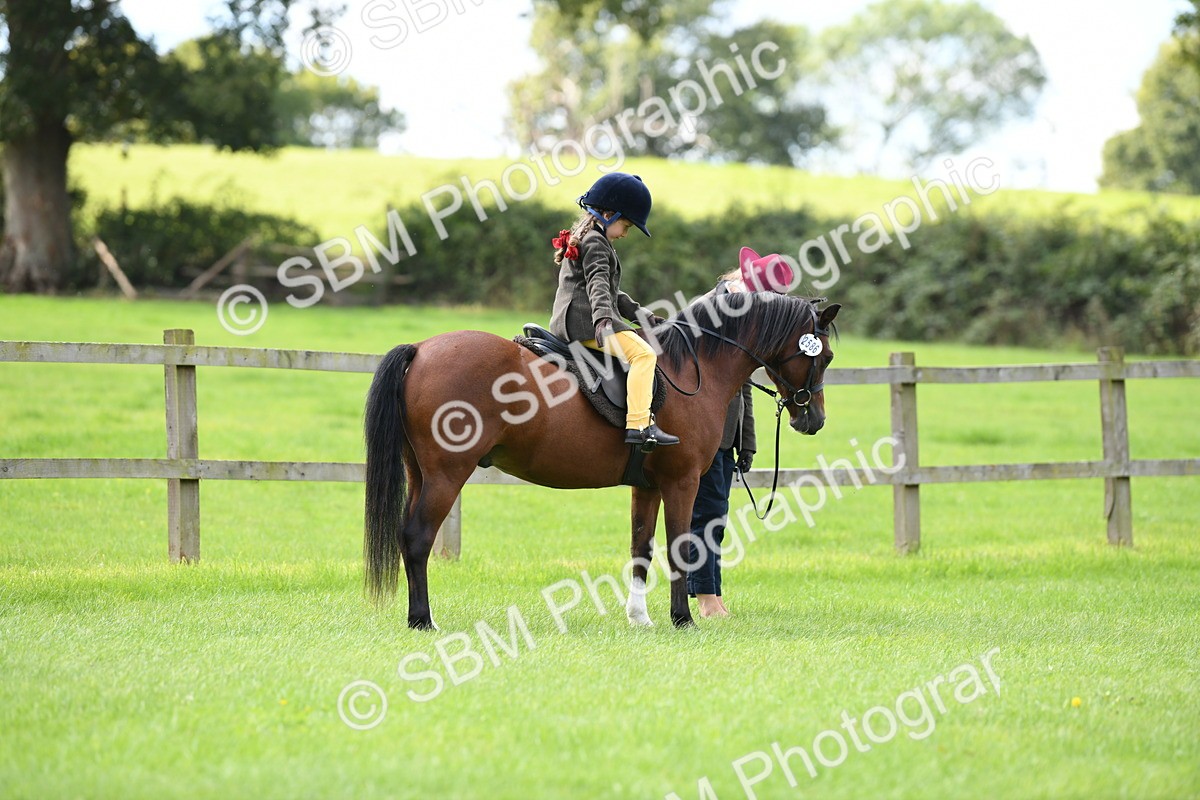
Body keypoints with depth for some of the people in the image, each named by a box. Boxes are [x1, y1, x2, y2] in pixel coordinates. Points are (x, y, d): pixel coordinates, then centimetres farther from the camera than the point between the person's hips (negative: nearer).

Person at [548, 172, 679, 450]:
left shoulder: (580, 239, 26)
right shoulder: (595, 243, -7)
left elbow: (612, 291, 32)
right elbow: (597, 284, -25)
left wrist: (638, 312, 22)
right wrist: (603, 319, -40)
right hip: (585, 321, -11)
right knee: (643, 353, -22)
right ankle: (638, 425, -32)